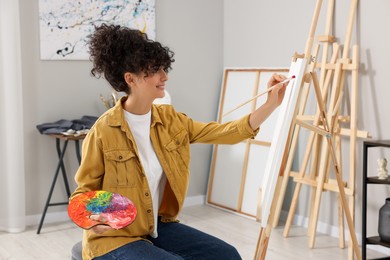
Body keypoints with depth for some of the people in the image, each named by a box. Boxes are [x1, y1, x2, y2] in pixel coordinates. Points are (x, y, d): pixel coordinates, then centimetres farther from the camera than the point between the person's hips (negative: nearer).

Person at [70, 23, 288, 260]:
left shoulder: (169, 119, 0)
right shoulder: (104, 131, -17)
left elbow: (225, 133, -3)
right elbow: (84, 190, -8)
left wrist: (271, 104, -11)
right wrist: (91, 217, -29)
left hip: (159, 227, 6)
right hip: (114, 237, -6)